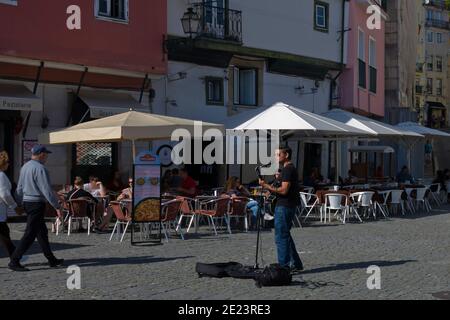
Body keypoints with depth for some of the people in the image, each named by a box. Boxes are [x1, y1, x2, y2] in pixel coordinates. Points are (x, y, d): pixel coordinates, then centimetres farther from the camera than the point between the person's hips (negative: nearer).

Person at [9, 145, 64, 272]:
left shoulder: (25, 167, 11)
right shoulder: (40, 169, -17)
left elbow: (19, 188, 17)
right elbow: (47, 190, -20)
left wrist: (19, 204, 24)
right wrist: (57, 206, -15)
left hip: (27, 202, 10)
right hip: (36, 203, -10)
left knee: (42, 232, 15)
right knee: (30, 234, -6)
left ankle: (52, 260, 23)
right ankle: (14, 261, -6)